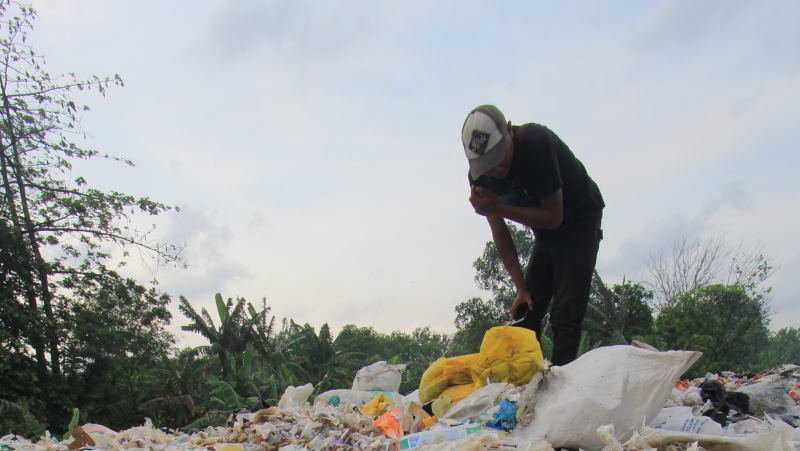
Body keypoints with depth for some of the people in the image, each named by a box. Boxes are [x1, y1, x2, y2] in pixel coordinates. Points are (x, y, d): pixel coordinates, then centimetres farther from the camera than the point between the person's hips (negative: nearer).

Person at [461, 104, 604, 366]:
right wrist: (521, 287, -9)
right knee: (525, 313, 2)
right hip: (544, 234, 6)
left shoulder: (537, 144, -31)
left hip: (580, 222, -6)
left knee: (565, 318, -16)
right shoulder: (479, 174, -12)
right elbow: (499, 232, -5)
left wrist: (499, 208, -32)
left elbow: (554, 217, -26)